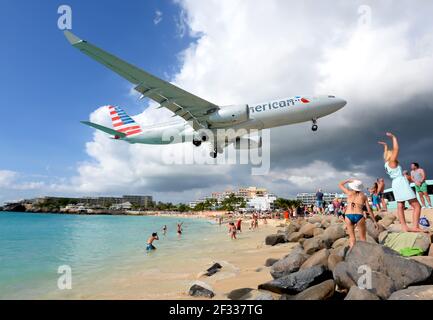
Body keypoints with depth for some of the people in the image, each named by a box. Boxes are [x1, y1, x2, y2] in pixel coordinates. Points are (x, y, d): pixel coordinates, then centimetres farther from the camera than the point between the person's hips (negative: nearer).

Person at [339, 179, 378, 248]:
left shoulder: (349, 193, 10)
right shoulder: (364, 196, 11)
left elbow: (340, 184, 25)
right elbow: (369, 210, 9)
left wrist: (349, 180, 33)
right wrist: (374, 221, 15)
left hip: (348, 216, 1)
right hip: (359, 216, 0)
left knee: (352, 237, 14)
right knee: (363, 238, 15)